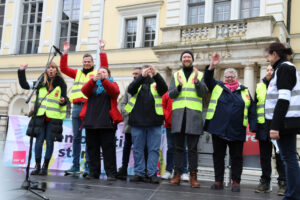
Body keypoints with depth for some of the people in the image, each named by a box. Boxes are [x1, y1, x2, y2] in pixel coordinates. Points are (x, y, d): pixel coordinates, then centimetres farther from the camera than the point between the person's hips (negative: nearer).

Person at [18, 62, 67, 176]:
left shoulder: (61, 84, 4)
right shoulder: (41, 82, 10)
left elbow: (65, 98, 5)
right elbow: (25, 85, 12)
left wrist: (63, 101, -16)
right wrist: (21, 72, 7)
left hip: (54, 117, -2)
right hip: (40, 116, 2)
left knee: (49, 142, 0)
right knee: (39, 140, -2)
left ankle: (45, 167, 9)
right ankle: (37, 166, 6)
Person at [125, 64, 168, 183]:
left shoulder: (156, 84, 12)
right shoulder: (137, 84, 13)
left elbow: (164, 89, -10)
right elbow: (130, 89, -9)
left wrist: (156, 74, -25)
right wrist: (142, 76, -22)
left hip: (154, 122, -1)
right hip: (137, 121, 1)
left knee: (154, 149, 0)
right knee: (138, 149, 5)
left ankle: (152, 174, 5)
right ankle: (139, 173, 13)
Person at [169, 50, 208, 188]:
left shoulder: (200, 75, 11)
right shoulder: (175, 75, 14)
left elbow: (203, 93, -1)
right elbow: (170, 94, 4)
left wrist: (196, 81, -17)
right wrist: (179, 85, -14)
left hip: (194, 114, -1)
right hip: (178, 114, 1)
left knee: (192, 147, 1)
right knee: (179, 146, 4)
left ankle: (193, 176, 5)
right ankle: (177, 174, 9)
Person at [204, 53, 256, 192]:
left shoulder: (244, 91, 11)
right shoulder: (217, 87, 11)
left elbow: (251, 110, 8)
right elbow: (208, 79, -4)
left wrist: (253, 126, 0)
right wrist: (212, 66, -19)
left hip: (237, 131, 0)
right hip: (218, 128, 0)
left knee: (236, 157, 5)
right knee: (218, 155, 7)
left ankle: (236, 182, 15)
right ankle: (218, 181, 16)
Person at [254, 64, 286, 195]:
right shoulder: (259, 86, 15)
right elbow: (255, 105, 18)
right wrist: (254, 123, 9)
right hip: (263, 126, 4)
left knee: (280, 156, 0)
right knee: (264, 156, 9)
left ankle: (283, 184, 7)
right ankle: (265, 182, 18)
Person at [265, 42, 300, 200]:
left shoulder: (285, 68, -9)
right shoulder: (284, 68, 20)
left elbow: (283, 99, -19)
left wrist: (275, 126, -23)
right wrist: (275, 124, 20)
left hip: (286, 121, -10)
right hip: (286, 122, 10)